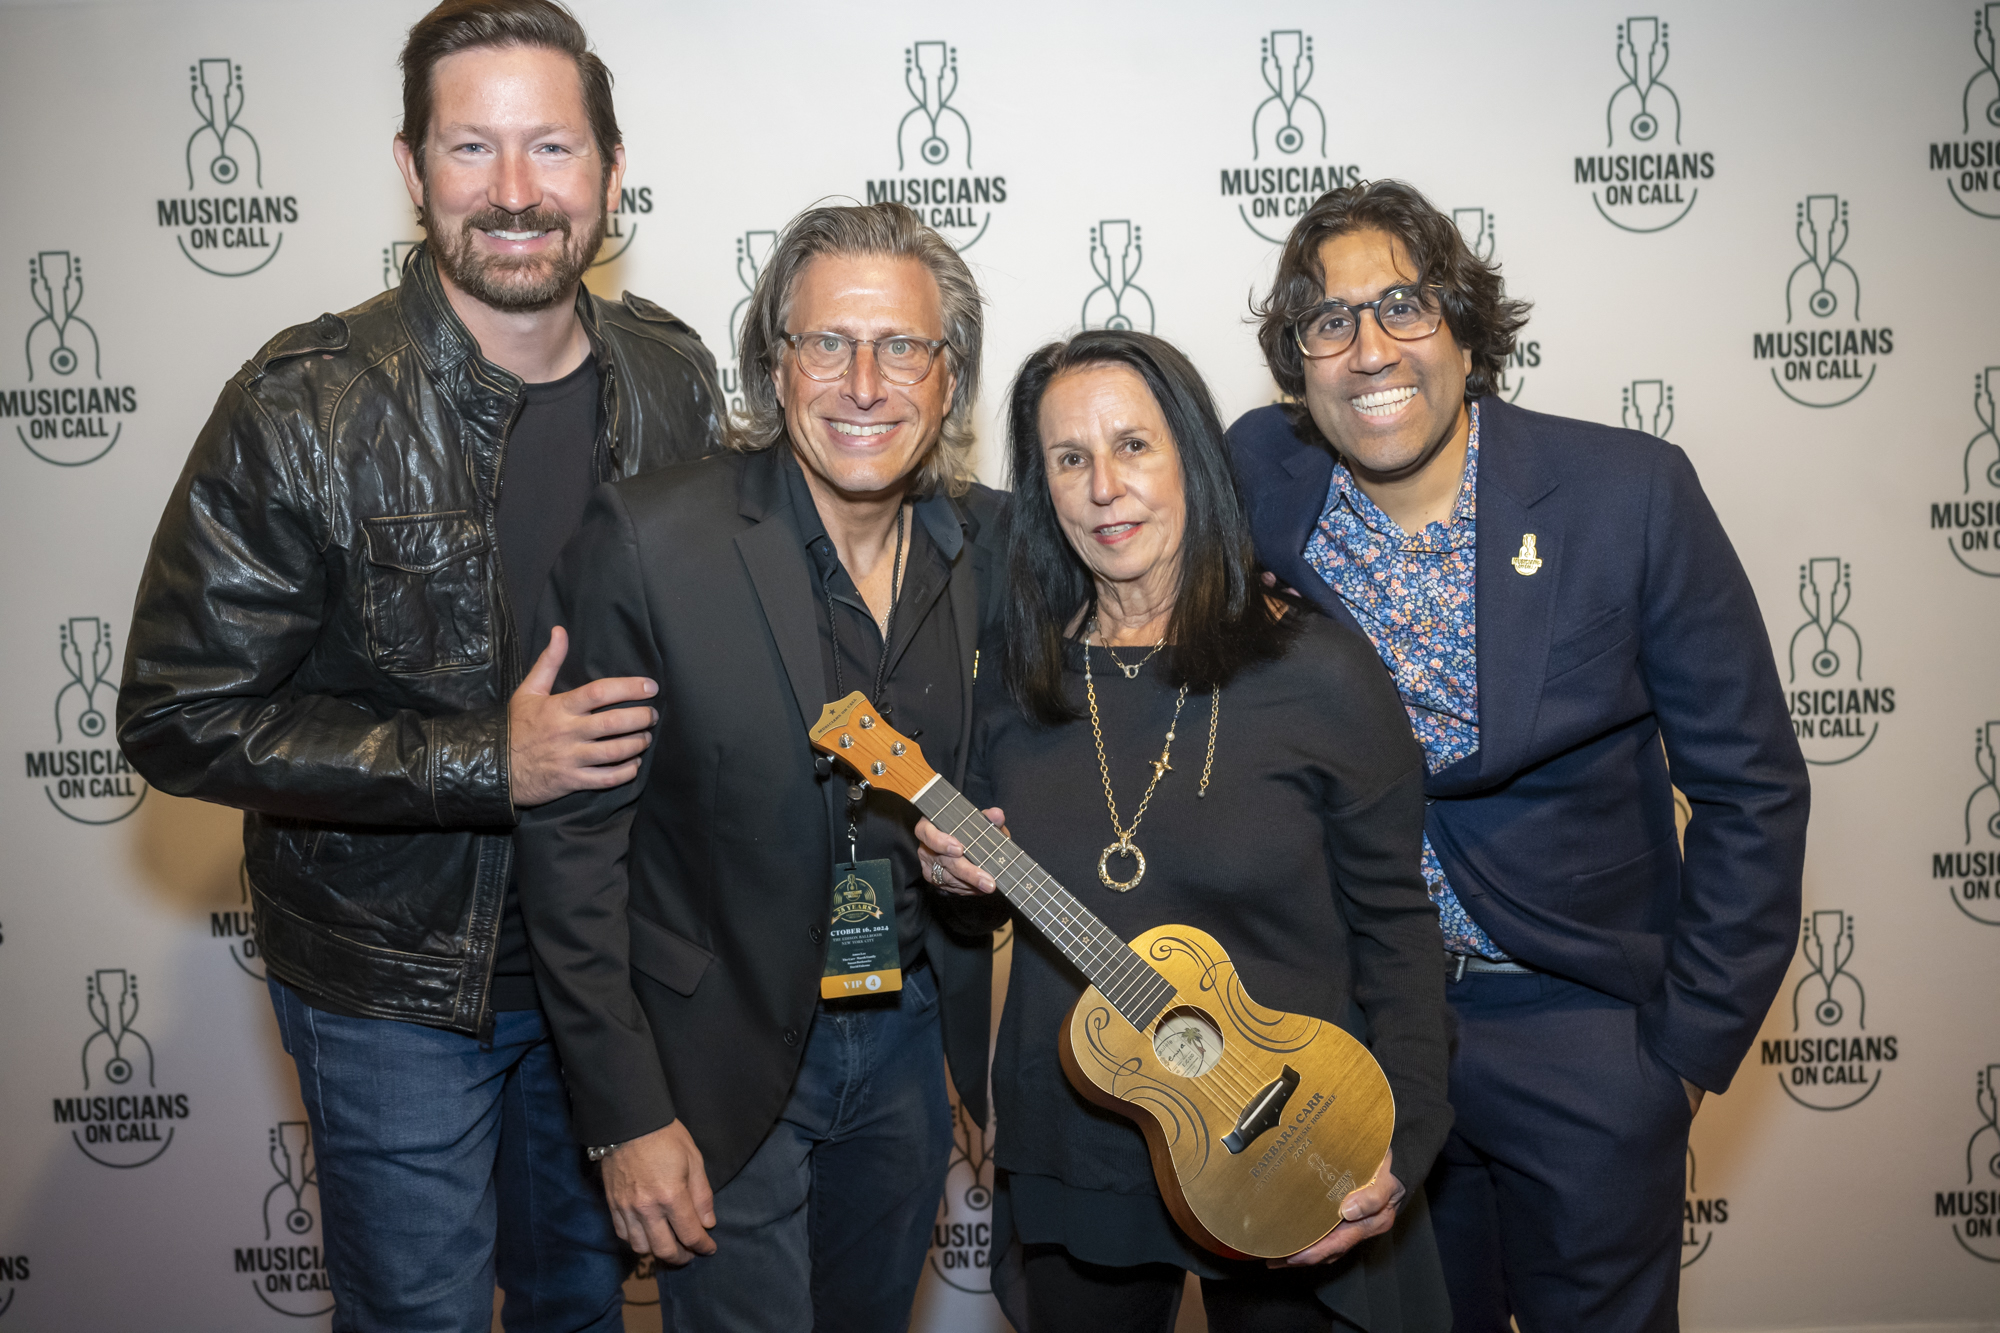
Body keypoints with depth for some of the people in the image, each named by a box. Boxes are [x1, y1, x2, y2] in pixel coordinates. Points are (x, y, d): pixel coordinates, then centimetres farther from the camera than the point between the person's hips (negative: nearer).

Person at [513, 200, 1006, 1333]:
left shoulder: (991, 542, -4)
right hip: (721, 1058, -4)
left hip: (912, 1039, 5)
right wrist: (626, 1117, -14)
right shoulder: (647, 542, -18)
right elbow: (572, 843, -15)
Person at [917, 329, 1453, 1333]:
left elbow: (1392, 922, -7)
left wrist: (1401, 1142, -13)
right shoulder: (1017, 688, -1)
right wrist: (963, 869, -9)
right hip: (1069, 1163, 3)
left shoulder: (1317, 672, -12)